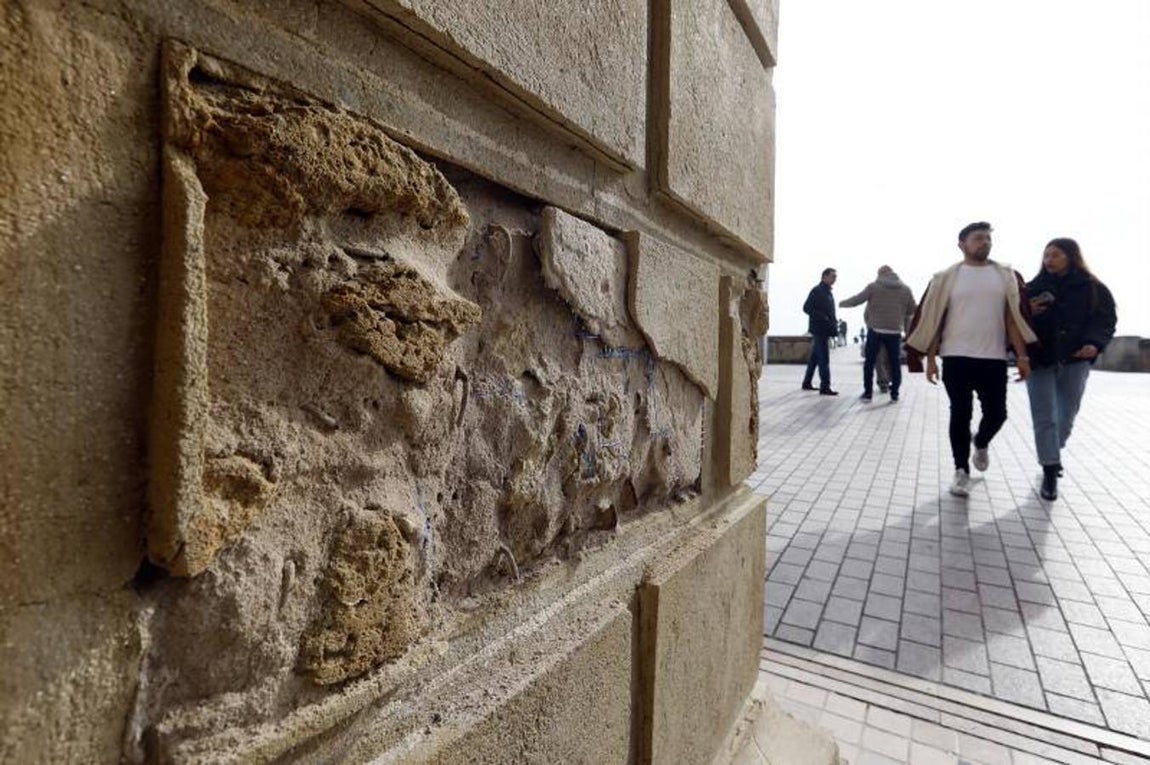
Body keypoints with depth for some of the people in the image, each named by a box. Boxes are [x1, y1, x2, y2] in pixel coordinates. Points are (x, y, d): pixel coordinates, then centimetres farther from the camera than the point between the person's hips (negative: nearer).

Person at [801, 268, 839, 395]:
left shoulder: (828, 292, 19)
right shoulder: (817, 290, -9)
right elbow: (806, 308, -16)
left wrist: (834, 323, 10)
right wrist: (823, 318, -22)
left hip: (825, 330, 9)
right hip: (819, 329, -9)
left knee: (815, 357, 14)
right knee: (824, 359, -11)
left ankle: (807, 383, 22)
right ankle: (825, 387, -10)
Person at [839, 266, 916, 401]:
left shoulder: (873, 286, -1)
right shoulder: (905, 289, 9)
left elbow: (857, 300, 1)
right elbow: (912, 311, 12)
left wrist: (841, 303, 18)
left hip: (875, 330, -2)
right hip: (895, 331, 2)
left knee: (869, 362, 6)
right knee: (895, 362, 10)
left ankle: (868, 393, 6)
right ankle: (895, 393, 12)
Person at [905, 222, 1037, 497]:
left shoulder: (1007, 276, 8)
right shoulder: (947, 278, 2)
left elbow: (1014, 318, 6)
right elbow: (933, 320, 1)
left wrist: (1023, 356, -2)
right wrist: (930, 359, -4)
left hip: (994, 358, 2)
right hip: (956, 358, -2)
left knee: (996, 414, 4)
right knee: (960, 415, 0)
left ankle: (981, 444, 38)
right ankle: (961, 471, 11)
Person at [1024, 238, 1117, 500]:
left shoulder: (1093, 288, 3)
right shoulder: (1034, 288, 3)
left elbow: (1107, 318, 2)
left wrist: (1095, 343, -16)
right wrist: (1028, 313, -16)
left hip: (1074, 360, 1)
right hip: (1039, 359, -1)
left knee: (1066, 416, 12)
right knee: (1044, 418, -2)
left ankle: (1052, 455, 37)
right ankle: (1050, 471, 5)